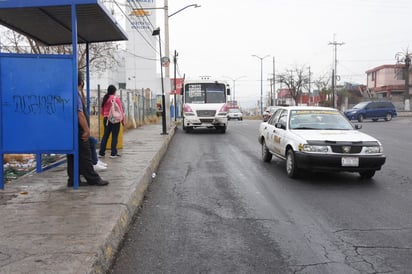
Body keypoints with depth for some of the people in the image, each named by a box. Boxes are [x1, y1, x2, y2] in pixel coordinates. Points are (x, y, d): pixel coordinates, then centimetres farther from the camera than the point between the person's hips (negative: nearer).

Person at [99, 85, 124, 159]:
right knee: (114, 136, 1)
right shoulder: (116, 98, -8)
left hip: (106, 119, 5)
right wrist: (123, 120, -1)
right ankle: (113, 153, 2)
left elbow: (102, 111, 12)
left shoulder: (105, 98, 7)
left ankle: (101, 152, 13)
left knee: (105, 136, 11)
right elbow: (120, 110, -8)